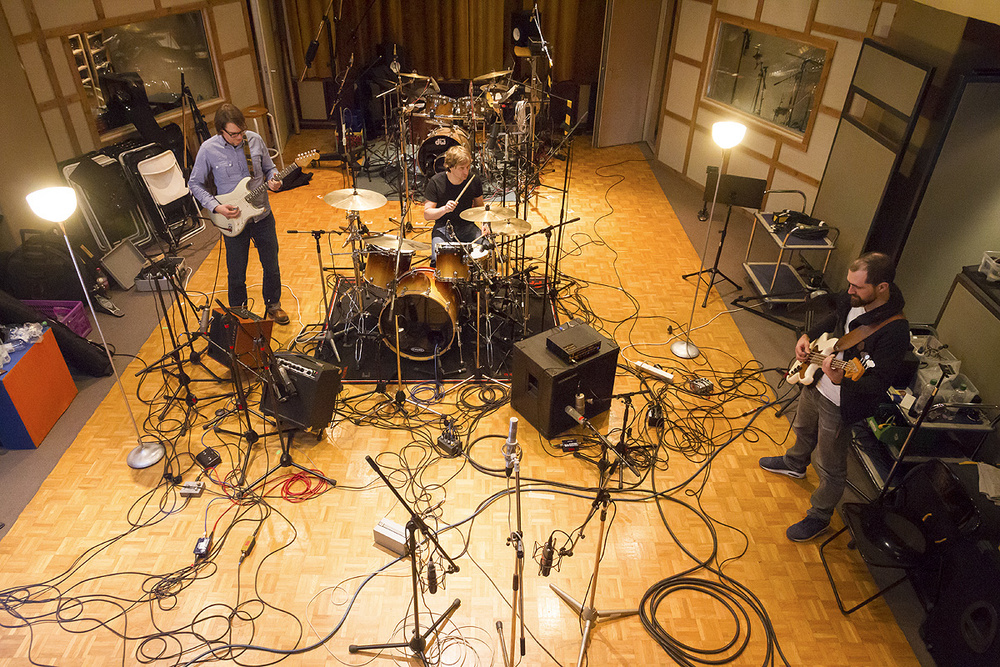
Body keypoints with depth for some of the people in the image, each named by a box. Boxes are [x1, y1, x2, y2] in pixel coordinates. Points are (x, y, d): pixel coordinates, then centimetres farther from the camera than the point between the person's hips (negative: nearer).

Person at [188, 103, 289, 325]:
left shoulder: (255, 140, -6)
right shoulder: (208, 149, -13)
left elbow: (269, 167, 9)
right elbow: (195, 184, -4)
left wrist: (273, 181, -13)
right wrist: (216, 207, -17)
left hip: (262, 215, 3)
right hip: (233, 219, -2)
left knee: (271, 265, 15)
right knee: (237, 273, 9)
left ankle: (273, 304, 38)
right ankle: (238, 311, 32)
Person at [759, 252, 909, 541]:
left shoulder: (894, 331, -33)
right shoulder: (854, 299, -10)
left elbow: (877, 384, -31)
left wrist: (840, 379, -47)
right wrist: (808, 336, 1)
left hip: (840, 405, -8)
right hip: (815, 384, 8)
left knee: (829, 467, 13)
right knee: (803, 430, 35)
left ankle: (819, 517, 37)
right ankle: (795, 464, 65)